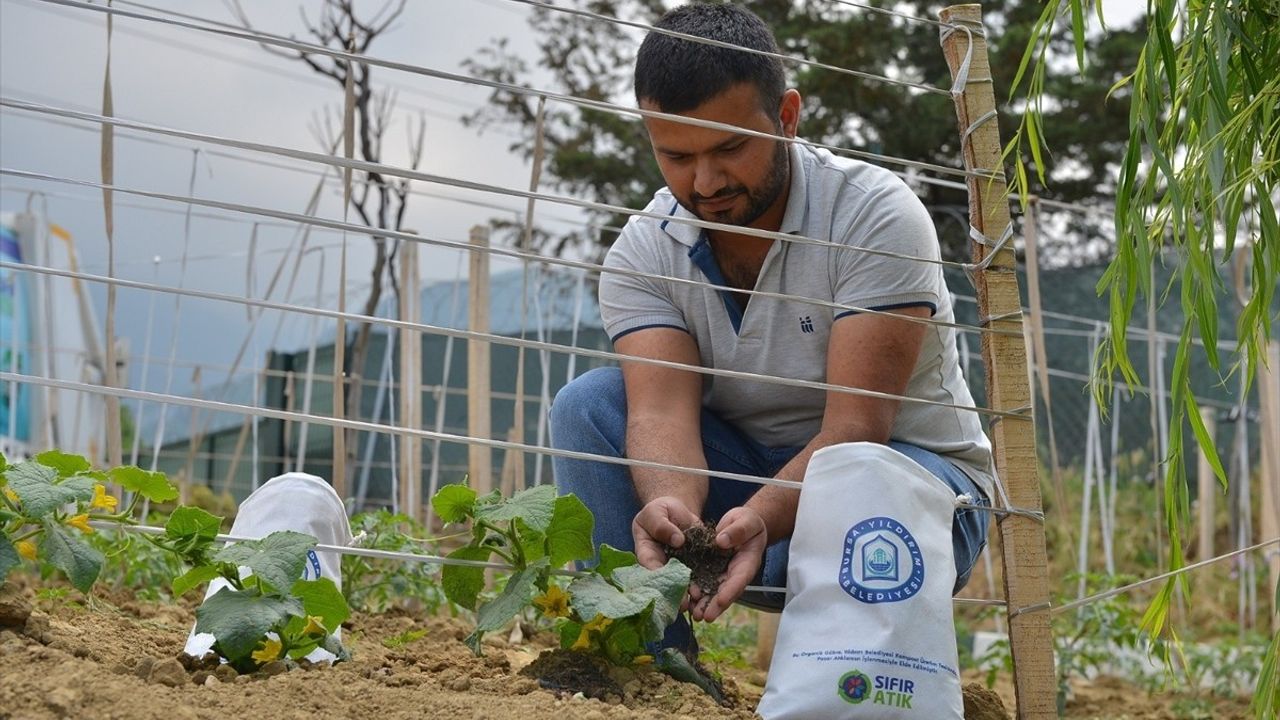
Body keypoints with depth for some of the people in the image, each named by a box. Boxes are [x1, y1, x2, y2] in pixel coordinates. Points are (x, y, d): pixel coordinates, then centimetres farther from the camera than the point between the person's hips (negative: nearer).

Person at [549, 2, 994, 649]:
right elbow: (663, 409, -22)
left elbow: (856, 425, -28)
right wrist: (669, 505, -45)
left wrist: (761, 518, -46)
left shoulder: (877, 215, -21)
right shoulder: (642, 252, -8)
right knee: (588, 405, -16)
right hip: (750, 470, 5)